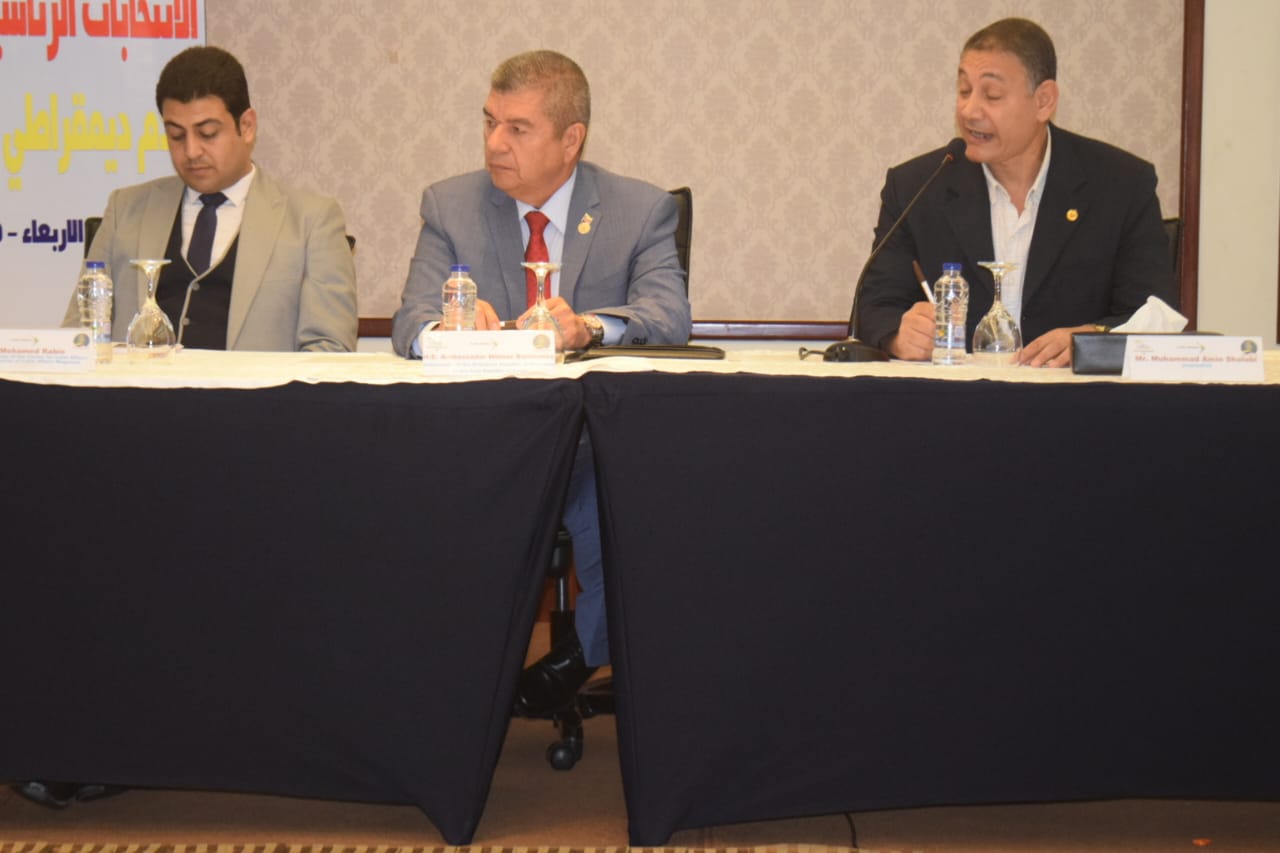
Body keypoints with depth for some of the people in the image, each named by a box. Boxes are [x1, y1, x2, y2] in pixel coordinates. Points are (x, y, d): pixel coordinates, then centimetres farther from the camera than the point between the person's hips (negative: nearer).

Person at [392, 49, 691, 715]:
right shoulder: (449, 206, 10)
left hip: (598, 438, -1)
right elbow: (410, 324, -1)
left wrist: (586, 327, -33)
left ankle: (580, 654, -11)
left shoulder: (642, 210, 6)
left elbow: (670, 316, -11)